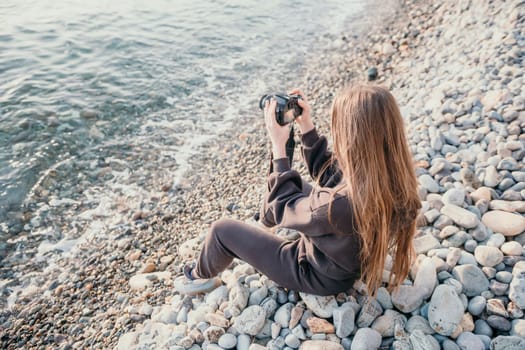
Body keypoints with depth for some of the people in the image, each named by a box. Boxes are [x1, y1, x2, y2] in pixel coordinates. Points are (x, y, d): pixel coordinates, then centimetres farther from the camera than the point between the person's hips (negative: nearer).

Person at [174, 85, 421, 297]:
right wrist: (306, 127, -9)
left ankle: (202, 277, 33)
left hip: (319, 276, -7)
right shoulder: (391, 175, -20)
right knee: (295, 185, 20)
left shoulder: (343, 203, -44)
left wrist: (278, 145, -21)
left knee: (222, 230, 2)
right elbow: (329, 173, -2)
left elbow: (282, 209, -23)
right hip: (349, 260, 7)